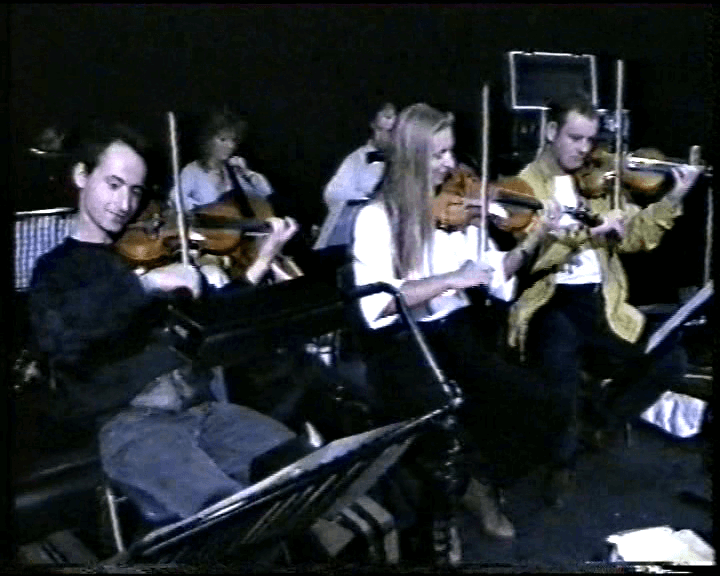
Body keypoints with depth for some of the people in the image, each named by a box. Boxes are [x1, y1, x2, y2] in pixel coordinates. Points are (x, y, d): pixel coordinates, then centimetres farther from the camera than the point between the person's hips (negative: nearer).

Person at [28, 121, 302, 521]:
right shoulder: (55, 268, 9)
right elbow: (56, 336, -16)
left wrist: (260, 264, 9)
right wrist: (145, 283, -22)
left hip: (202, 407, 5)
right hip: (128, 422, -4)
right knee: (226, 510, -32)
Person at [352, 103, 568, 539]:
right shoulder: (376, 219, -8)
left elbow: (495, 275, 6)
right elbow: (377, 302, -20)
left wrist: (535, 238, -8)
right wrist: (452, 279, -24)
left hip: (457, 330, 5)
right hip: (402, 343, -5)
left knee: (534, 399, -17)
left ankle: (483, 483, 11)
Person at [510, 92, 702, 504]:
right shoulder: (527, 183, 1)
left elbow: (635, 237, 7)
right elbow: (531, 253, -14)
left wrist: (674, 199, -5)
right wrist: (590, 233, -24)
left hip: (600, 302, 5)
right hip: (551, 302, -5)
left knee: (668, 359, -10)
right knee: (563, 365, -34)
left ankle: (601, 427, 16)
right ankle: (562, 455, -5)